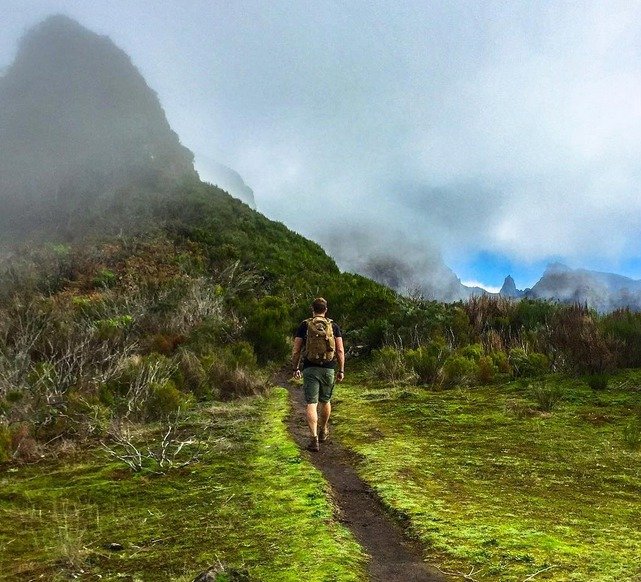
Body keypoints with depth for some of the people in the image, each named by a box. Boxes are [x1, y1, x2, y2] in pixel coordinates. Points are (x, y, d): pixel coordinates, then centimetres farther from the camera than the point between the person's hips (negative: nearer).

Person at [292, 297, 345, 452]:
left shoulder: (304, 326, 0)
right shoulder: (333, 326, 3)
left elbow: (296, 351, 0)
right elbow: (340, 350, -1)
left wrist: (295, 368, 11)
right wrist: (341, 370, 5)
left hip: (310, 369, -2)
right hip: (328, 369, 2)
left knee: (311, 403, -4)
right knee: (325, 401, 20)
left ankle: (313, 438, -15)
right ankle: (323, 432, 37)